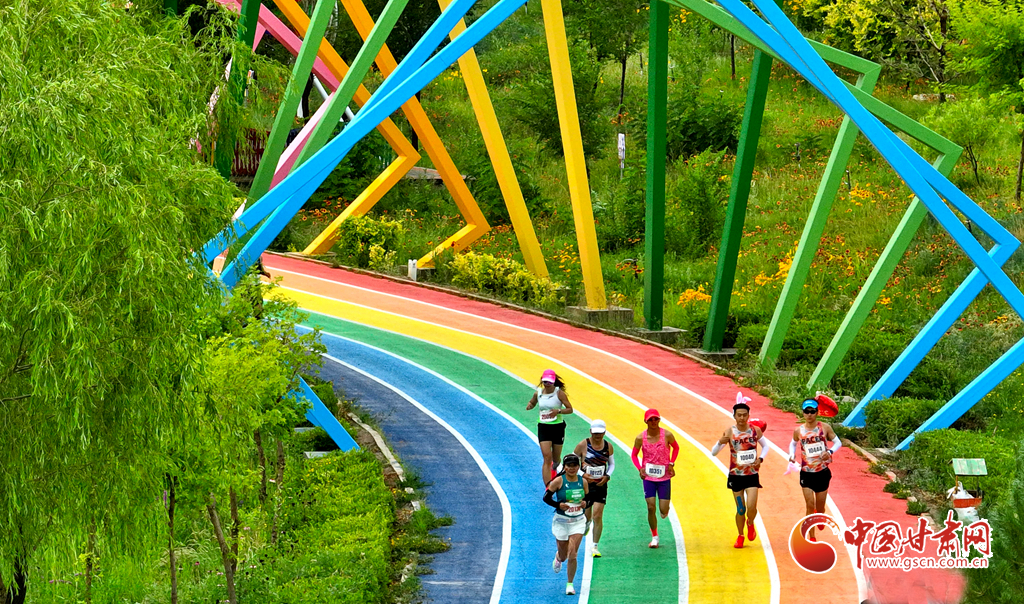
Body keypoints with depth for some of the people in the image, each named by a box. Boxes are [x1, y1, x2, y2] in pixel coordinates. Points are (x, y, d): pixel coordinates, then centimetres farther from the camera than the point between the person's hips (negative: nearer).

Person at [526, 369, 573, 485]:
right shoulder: (538, 393, 0)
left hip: (558, 427, -1)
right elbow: (532, 403, 20)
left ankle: (554, 467, 54)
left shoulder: (559, 393, -9)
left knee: (556, 458, 13)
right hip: (543, 428, 1)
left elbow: (570, 409, -8)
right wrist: (529, 406, -5)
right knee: (547, 457, -13)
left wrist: (558, 411, -26)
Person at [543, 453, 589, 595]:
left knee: (572, 554, -10)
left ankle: (570, 584, 4)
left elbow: (588, 497, 12)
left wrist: (585, 503, -10)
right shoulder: (559, 481, -10)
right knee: (563, 555, 10)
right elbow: (546, 497, -5)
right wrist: (558, 505, -20)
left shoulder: (583, 481, -1)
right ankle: (558, 558, 50)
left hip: (578, 521, 1)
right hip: (561, 521, -1)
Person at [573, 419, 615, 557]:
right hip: (585, 484, -1)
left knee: (597, 516, -8)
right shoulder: (583, 445, -8)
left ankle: (595, 546, 0)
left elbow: (612, 464, 14)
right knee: (586, 517, 4)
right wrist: (582, 474, -14)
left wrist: (607, 476, -4)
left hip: (601, 485, 1)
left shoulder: (608, 446, 0)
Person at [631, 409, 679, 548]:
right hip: (648, 477, 0)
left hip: (664, 477, 0)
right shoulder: (641, 438, -8)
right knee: (651, 507, -6)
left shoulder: (667, 435, -10)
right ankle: (654, 537, 10)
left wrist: (671, 463, -4)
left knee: (664, 510, -3)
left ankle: (666, 507, 37)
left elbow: (676, 447, 9)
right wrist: (640, 468, -10)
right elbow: (634, 455, 6)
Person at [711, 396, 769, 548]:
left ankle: (750, 524, 20)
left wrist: (760, 459, -7)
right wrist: (720, 442, -34)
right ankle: (740, 536, 29)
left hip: (752, 475, 0)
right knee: (740, 510, 6)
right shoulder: (729, 432, -11)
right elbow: (713, 452, -13)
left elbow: (765, 446, 12)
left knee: (751, 506, -14)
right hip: (736, 476, 0)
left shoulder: (755, 430, -7)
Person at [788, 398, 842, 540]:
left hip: (822, 473, 0)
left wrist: (830, 451, -19)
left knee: (820, 507, 9)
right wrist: (792, 455, -4)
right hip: (806, 473, 0)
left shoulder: (824, 428, -6)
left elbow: (838, 442, 1)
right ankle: (811, 538, -1)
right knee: (810, 505, -9)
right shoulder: (798, 431, -2)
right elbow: (793, 443, 16)